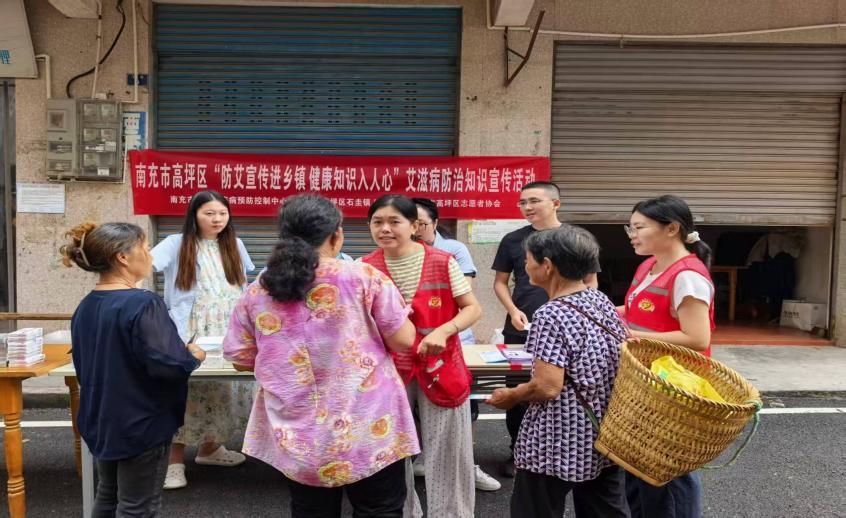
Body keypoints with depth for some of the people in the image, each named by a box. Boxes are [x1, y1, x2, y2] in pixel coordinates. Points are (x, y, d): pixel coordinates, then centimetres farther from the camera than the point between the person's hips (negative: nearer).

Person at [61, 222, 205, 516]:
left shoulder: (85, 307, 2)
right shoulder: (142, 304, -24)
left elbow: (83, 364, 13)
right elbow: (166, 364, -28)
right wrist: (194, 356, -8)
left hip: (101, 421, 8)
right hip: (140, 423, -8)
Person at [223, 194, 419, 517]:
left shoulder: (257, 292, -1)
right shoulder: (364, 277, -10)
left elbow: (240, 358, 9)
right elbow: (404, 340, -5)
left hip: (297, 436, 3)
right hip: (369, 429, -3)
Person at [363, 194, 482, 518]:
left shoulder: (443, 262, -8)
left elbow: (472, 308, -5)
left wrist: (443, 331, -21)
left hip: (441, 369, -2)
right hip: (388, 371, 2)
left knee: (446, 452, 8)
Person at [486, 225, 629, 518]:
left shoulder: (551, 315, -20)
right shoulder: (603, 302, 3)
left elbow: (547, 388, -25)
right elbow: (620, 359, 12)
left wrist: (510, 396, -7)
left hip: (558, 443, -7)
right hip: (604, 434, 8)